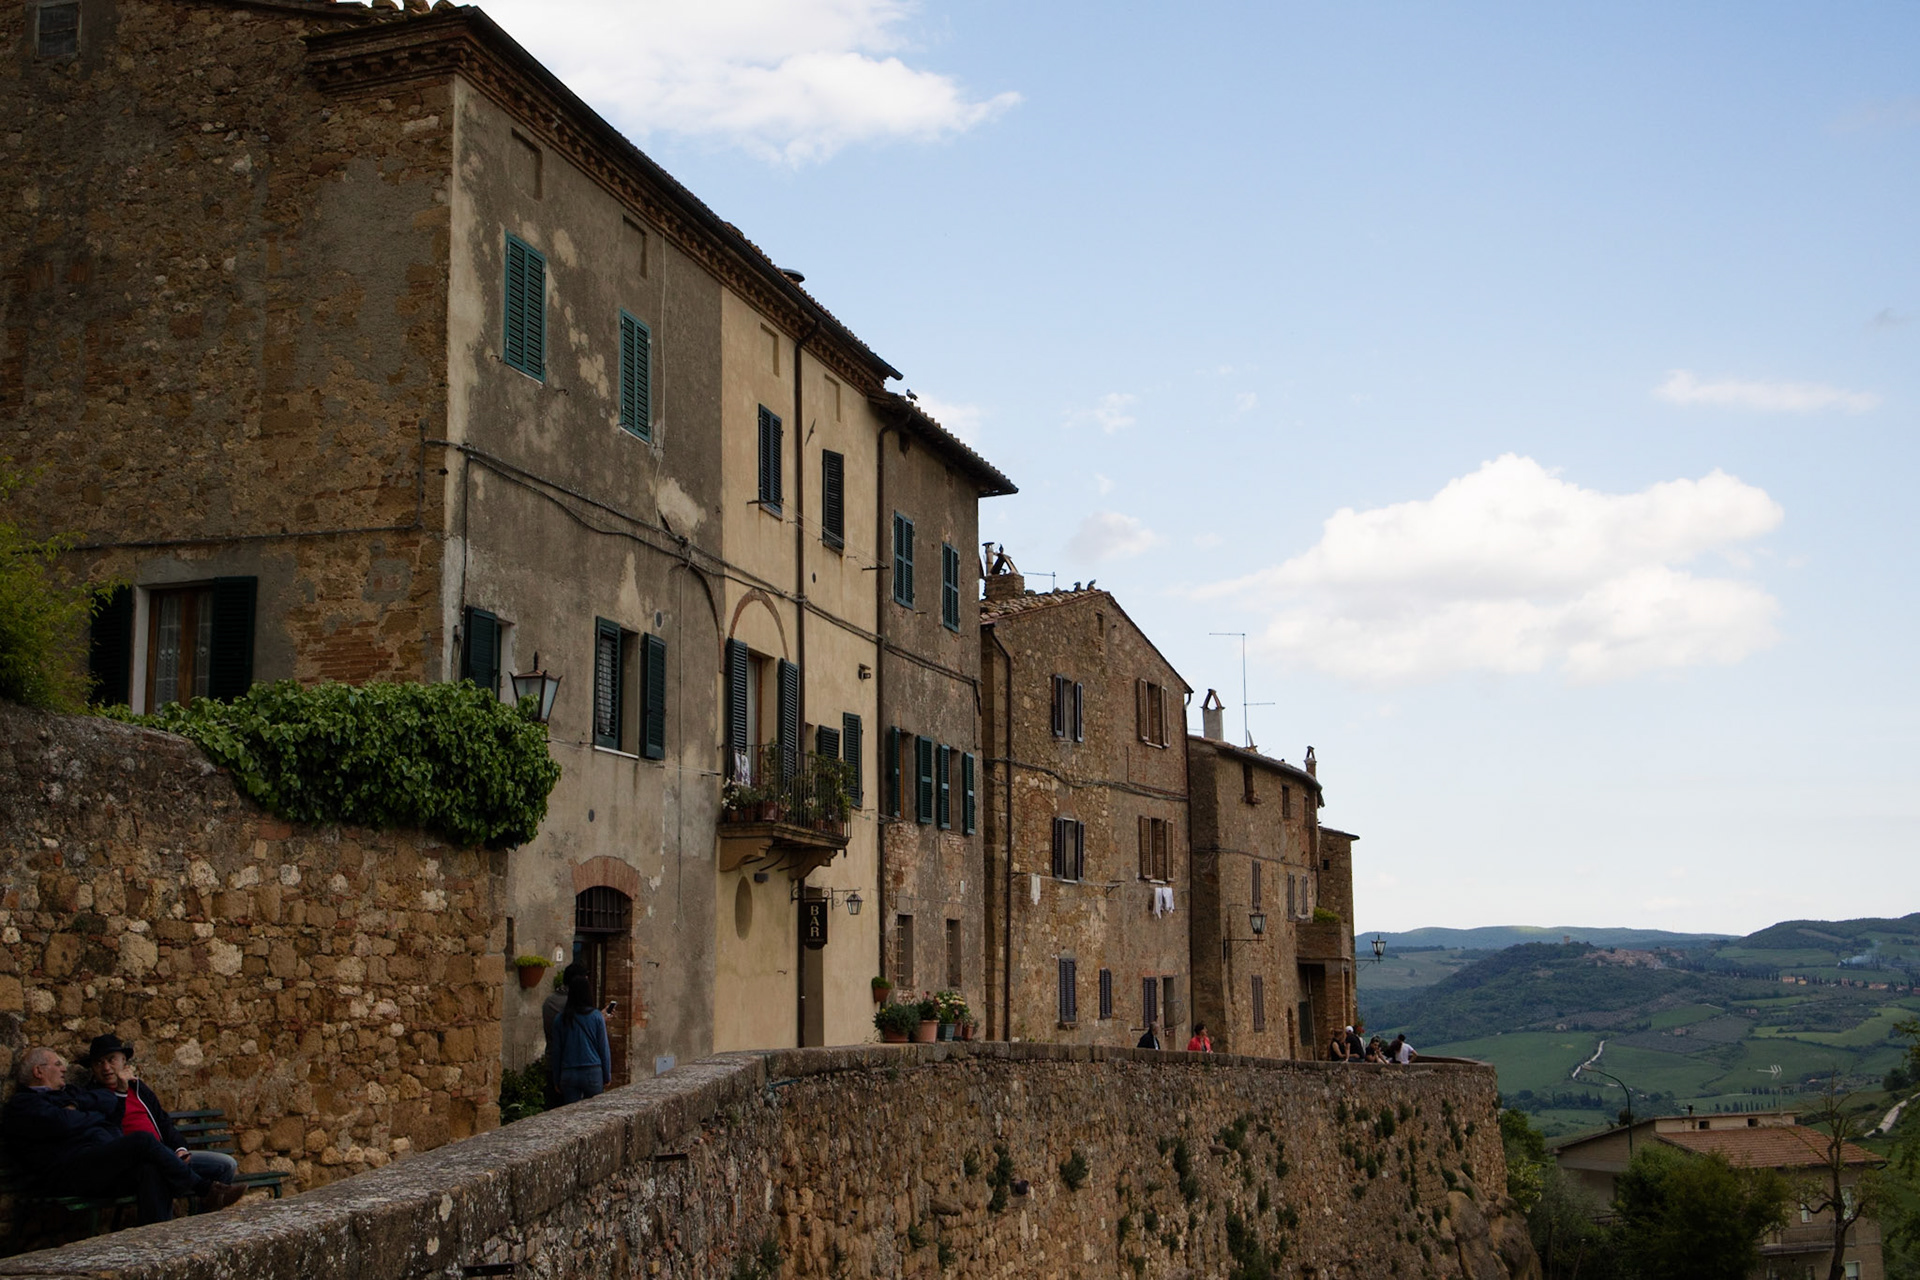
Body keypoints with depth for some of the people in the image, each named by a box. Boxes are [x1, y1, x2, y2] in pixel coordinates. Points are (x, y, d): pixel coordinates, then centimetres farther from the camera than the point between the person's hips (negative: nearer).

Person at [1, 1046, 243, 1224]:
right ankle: (206, 1191, -17)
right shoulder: (22, 1104, 7)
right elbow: (62, 1123, -11)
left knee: (150, 1167, -27)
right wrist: (95, 1115, 7)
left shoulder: (65, 1093, 34)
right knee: (142, 1140, -26)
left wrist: (77, 1106, 3)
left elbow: (110, 1101, 19)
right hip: (71, 1174, -8)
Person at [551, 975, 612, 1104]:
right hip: (593, 1073, -2)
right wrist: (607, 1076, 9)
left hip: (569, 1074, 2)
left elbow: (556, 1051, 6)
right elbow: (604, 1049, -1)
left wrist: (557, 1080, 15)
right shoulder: (596, 1017, -5)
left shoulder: (560, 1019, 0)